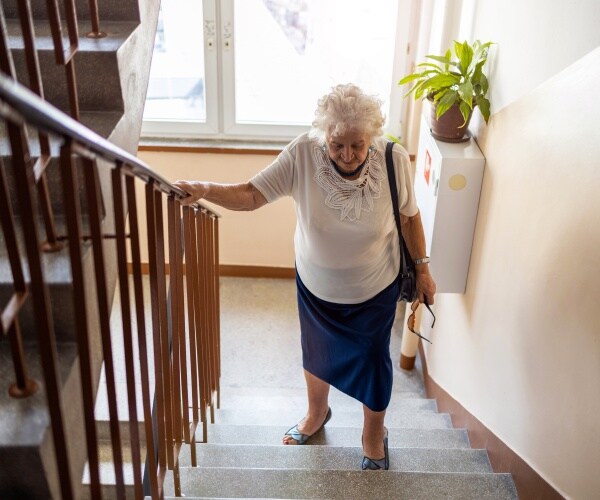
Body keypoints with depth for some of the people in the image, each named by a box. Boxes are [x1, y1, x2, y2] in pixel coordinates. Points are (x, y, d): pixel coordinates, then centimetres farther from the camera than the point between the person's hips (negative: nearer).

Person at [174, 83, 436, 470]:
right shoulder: (302, 154, -26)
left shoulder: (395, 160, -24)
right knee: (317, 353, 25)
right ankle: (317, 413, 57)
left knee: (372, 361, 17)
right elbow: (252, 195, -28)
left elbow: (409, 216, -8)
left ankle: (374, 433, 47)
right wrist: (206, 190, -46)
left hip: (375, 290, -1)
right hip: (316, 285, 2)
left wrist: (422, 268, 0)